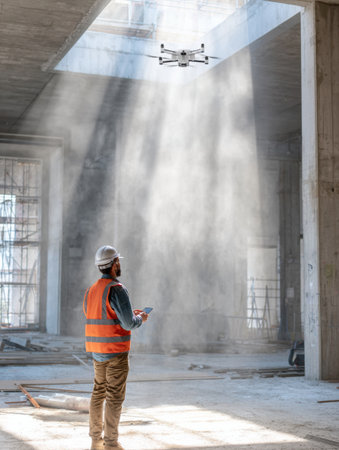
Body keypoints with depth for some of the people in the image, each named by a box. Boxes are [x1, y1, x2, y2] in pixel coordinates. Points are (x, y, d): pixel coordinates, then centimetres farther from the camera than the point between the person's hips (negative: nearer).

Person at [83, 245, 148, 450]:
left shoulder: (91, 290, 10)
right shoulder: (117, 289, -16)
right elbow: (128, 323, -21)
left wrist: (129, 314, 20)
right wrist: (140, 318, 2)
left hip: (97, 351, 8)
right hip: (116, 351, -8)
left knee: (99, 393, 14)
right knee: (115, 397, -2)